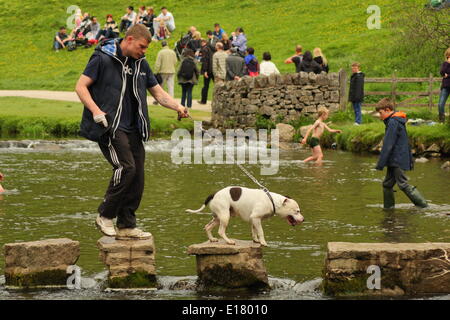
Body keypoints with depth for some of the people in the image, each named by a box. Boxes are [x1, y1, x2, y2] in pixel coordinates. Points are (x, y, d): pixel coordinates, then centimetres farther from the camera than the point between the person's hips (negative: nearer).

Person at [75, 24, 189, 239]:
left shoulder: (141, 64, 15)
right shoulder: (103, 58, -5)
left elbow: (158, 92, 18)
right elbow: (81, 86, -7)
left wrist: (178, 107, -1)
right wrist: (95, 110, -21)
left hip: (132, 129, 7)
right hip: (109, 126, -7)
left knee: (137, 176, 3)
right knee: (125, 167, -21)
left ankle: (127, 226, 12)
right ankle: (105, 216, -7)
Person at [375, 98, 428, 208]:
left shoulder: (393, 123, -16)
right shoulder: (399, 121, 15)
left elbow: (387, 145, -19)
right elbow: (406, 142, 22)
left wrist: (380, 164, -17)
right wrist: (410, 160, 27)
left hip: (397, 161, -10)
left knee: (403, 184, -9)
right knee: (387, 184, 12)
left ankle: (423, 205, -7)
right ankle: (388, 207, 16)